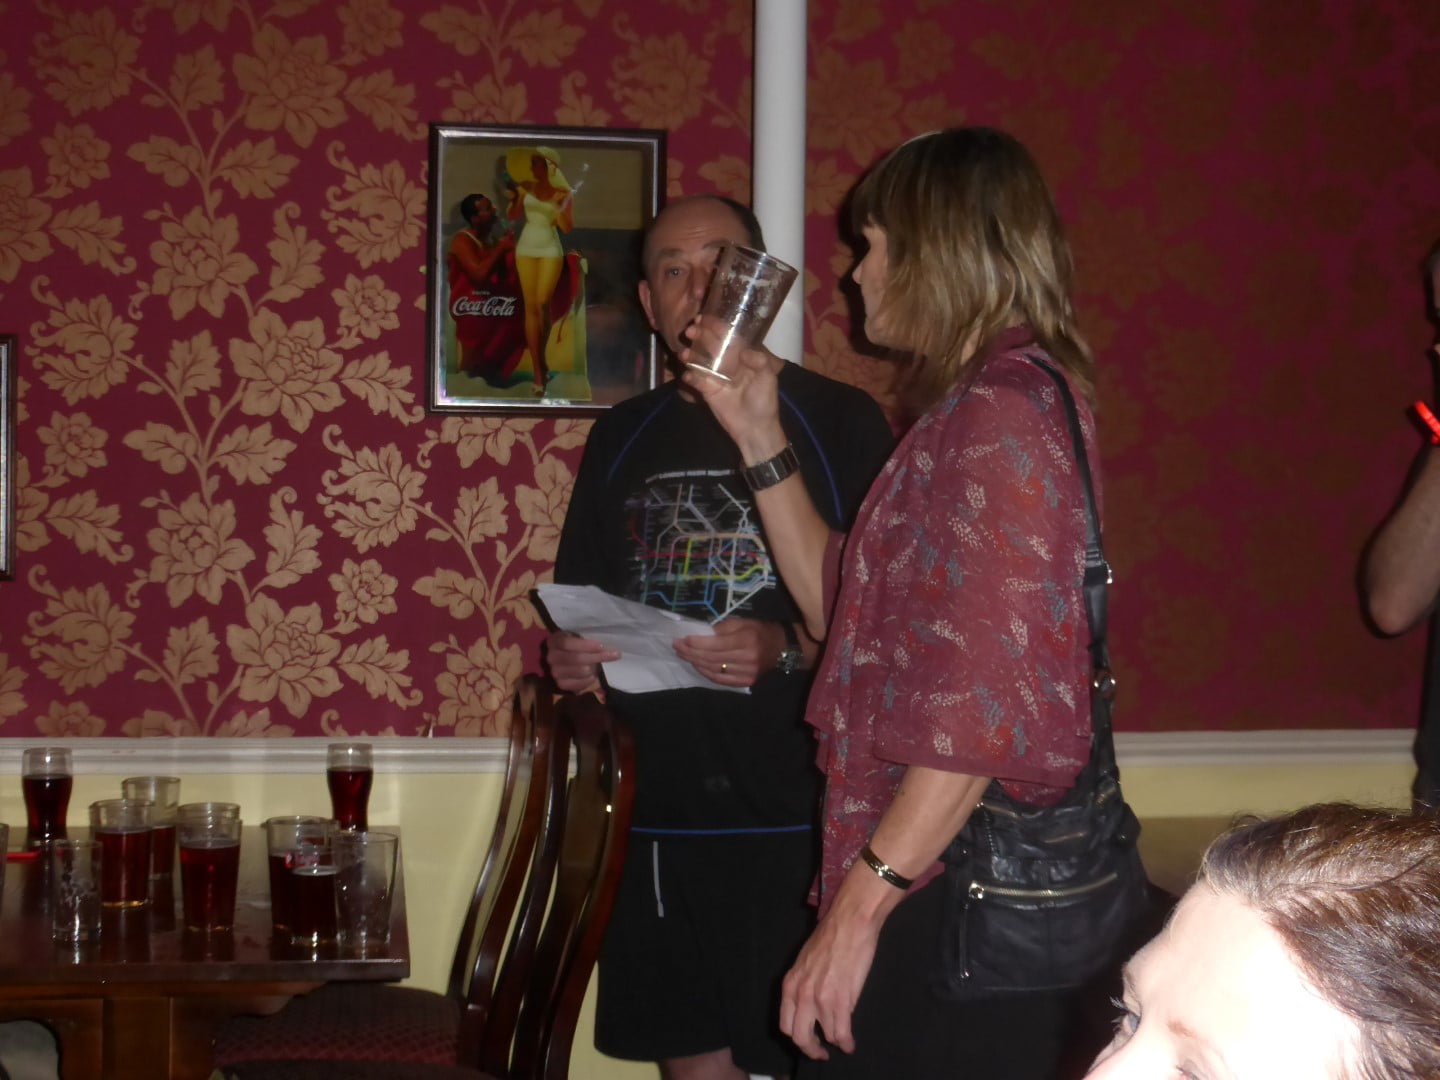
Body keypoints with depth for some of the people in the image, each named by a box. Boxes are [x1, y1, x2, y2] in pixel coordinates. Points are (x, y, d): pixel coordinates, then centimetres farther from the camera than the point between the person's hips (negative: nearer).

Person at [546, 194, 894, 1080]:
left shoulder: (839, 422, -3)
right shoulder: (623, 437, 13)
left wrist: (787, 650, -23)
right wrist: (570, 656, -1)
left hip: (795, 814, -5)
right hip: (656, 812, 5)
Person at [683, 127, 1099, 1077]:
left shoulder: (1002, 406, -15)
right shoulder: (974, 407, 16)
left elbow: (993, 697, -23)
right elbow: (845, 605, 20)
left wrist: (862, 904, -23)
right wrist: (759, 437, 17)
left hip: (957, 892, -10)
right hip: (931, 885, 10)